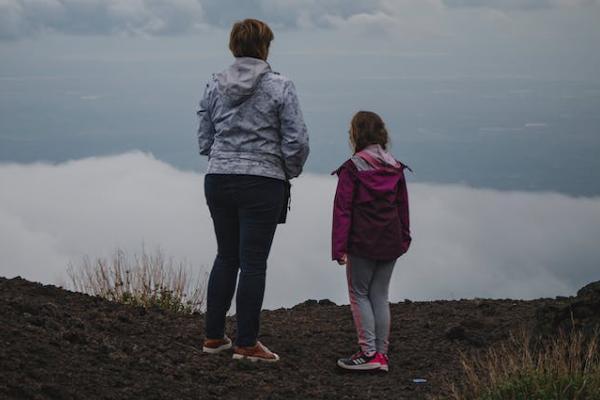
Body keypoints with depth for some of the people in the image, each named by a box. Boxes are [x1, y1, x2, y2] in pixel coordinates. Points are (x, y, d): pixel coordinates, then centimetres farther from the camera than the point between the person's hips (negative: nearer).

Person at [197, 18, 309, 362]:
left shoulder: (215, 86, 4)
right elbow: (297, 142, -11)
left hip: (218, 180, 5)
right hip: (262, 185, -4)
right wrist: (290, 172, 7)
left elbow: (205, 141, 6)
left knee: (226, 256, 17)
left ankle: (214, 336, 21)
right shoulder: (280, 87, -9)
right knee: (253, 262, 3)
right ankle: (246, 344, 8)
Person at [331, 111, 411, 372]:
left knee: (359, 294, 5)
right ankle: (381, 353, 12)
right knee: (380, 295, 12)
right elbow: (403, 207, 12)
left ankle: (369, 352, -2)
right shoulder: (396, 169, 7)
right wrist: (404, 239, 20)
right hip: (390, 243, 5)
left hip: (362, 243, -5)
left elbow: (342, 209, -11)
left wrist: (339, 246, -9)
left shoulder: (352, 169, -9)